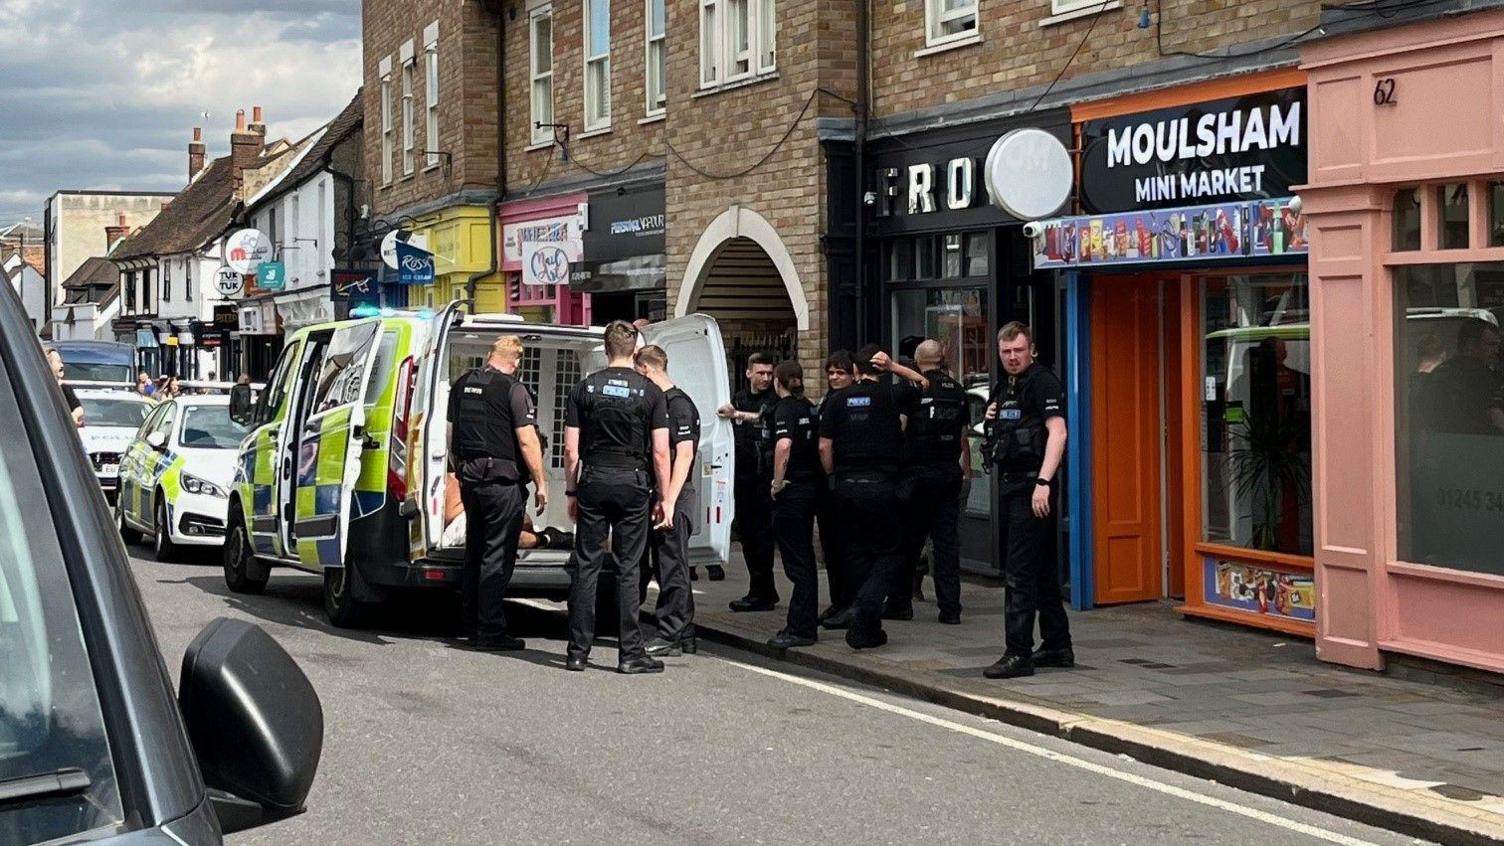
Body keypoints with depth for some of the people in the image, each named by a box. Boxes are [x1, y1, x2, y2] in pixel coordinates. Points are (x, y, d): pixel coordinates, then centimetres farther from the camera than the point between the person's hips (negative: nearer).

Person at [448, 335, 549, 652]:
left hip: (469, 479, 7)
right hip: (502, 480, -7)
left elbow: (450, 435, 17)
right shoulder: (513, 390, -12)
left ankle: (470, 624, 22)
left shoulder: (462, 384, 9)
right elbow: (527, 441, -14)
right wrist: (541, 484, -7)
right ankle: (489, 631, -2)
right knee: (497, 555, -3)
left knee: (474, 552, 16)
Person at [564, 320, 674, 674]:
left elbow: (571, 449, 2)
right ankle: (630, 653, 4)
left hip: (593, 481, 1)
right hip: (633, 483, -1)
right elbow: (660, 452, -4)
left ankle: (578, 651, 6)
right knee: (628, 569, 2)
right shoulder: (650, 392, -1)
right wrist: (665, 498, 3)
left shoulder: (584, 388, 3)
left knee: (586, 566, 5)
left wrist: (572, 492, 11)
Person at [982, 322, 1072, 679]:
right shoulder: (1004, 388, 17)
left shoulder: (1042, 382, -10)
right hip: (1010, 485, 9)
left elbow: (1057, 431, -21)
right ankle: (1057, 646, 23)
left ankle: (1019, 653, -8)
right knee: (1041, 568, 15)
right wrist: (992, 420, 8)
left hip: (1031, 485, -9)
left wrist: (1043, 482, -29)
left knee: (1019, 570, -10)